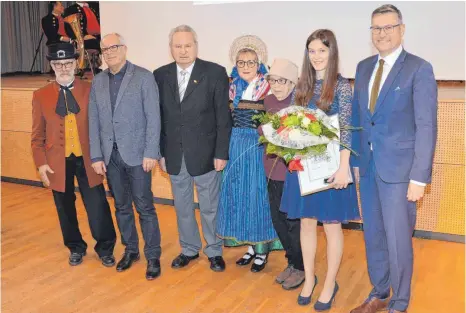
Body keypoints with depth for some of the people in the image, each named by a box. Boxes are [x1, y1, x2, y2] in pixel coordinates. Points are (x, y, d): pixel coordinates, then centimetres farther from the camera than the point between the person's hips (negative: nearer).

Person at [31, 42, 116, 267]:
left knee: (98, 207, 1)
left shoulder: (90, 90, -1)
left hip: (86, 160, -1)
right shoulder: (40, 96, 1)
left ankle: (105, 248, 23)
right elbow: (37, 135, 3)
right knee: (65, 209, 13)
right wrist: (41, 164, -4)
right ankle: (76, 247, 35)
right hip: (58, 162, 1)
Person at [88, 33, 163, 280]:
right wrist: (96, 156, 2)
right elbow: (93, 121, 8)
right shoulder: (97, 81, 9)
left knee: (144, 207, 1)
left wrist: (150, 153, -13)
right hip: (110, 155, 4)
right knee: (122, 206, 14)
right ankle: (130, 250, 30)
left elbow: (153, 117, -8)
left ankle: (153, 256, 14)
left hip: (136, 154, -4)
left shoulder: (143, 77, -4)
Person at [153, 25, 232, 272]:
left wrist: (221, 152, -9)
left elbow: (223, 117, -6)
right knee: (182, 207, 15)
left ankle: (214, 251, 28)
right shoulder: (160, 75, 4)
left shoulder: (215, 73, -6)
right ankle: (189, 249, 33)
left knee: (210, 207, 10)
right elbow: (158, 117, 6)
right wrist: (160, 152, 3)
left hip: (205, 153, -3)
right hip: (174, 154, 3)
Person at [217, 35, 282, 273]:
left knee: (258, 194, 1)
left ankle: (262, 249, 16)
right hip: (235, 146, 5)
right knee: (237, 193, 8)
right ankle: (250, 245, 23)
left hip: (259, 146, -5)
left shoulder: (268, 88, -5)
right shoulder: (232, 88, 9)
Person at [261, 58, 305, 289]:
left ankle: (301, 268, 27)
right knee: (278, 220, 15)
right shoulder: (269, 100, 5)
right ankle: (291, 262, 35)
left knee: (294, 222, 6)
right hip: (273, 171, 7)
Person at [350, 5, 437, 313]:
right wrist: (355, 160, 7)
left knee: (398, 240, 4)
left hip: (398, 168, -5)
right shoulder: (364, 67, 11)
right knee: (373, 236, 16)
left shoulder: (419, 68, -8)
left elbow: (426, 126, -12)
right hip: (367, 166, 6)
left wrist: (419, 177, -16)